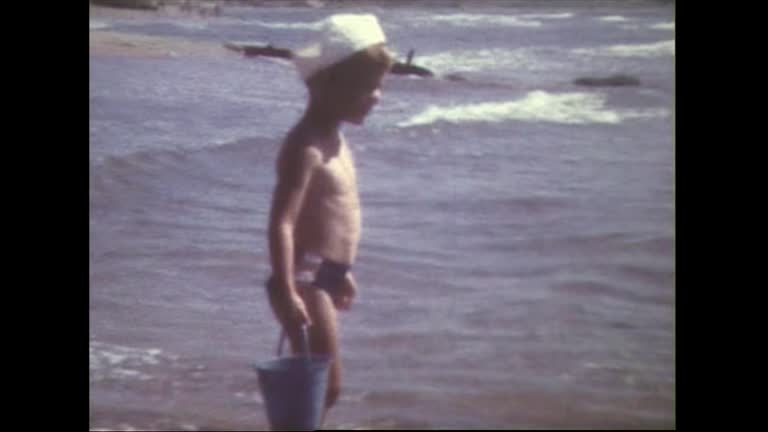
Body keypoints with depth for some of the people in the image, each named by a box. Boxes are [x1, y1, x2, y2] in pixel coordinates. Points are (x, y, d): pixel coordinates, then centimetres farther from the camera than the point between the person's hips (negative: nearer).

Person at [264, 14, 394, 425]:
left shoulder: (334, 140, 13)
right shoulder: (306, 146, -18)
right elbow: (281, 223, -25)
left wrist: (342, 271, 27)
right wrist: (286, 291, -31)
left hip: (324, 275, 10)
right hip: (305, 278, -10)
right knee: (325, 383, -6)